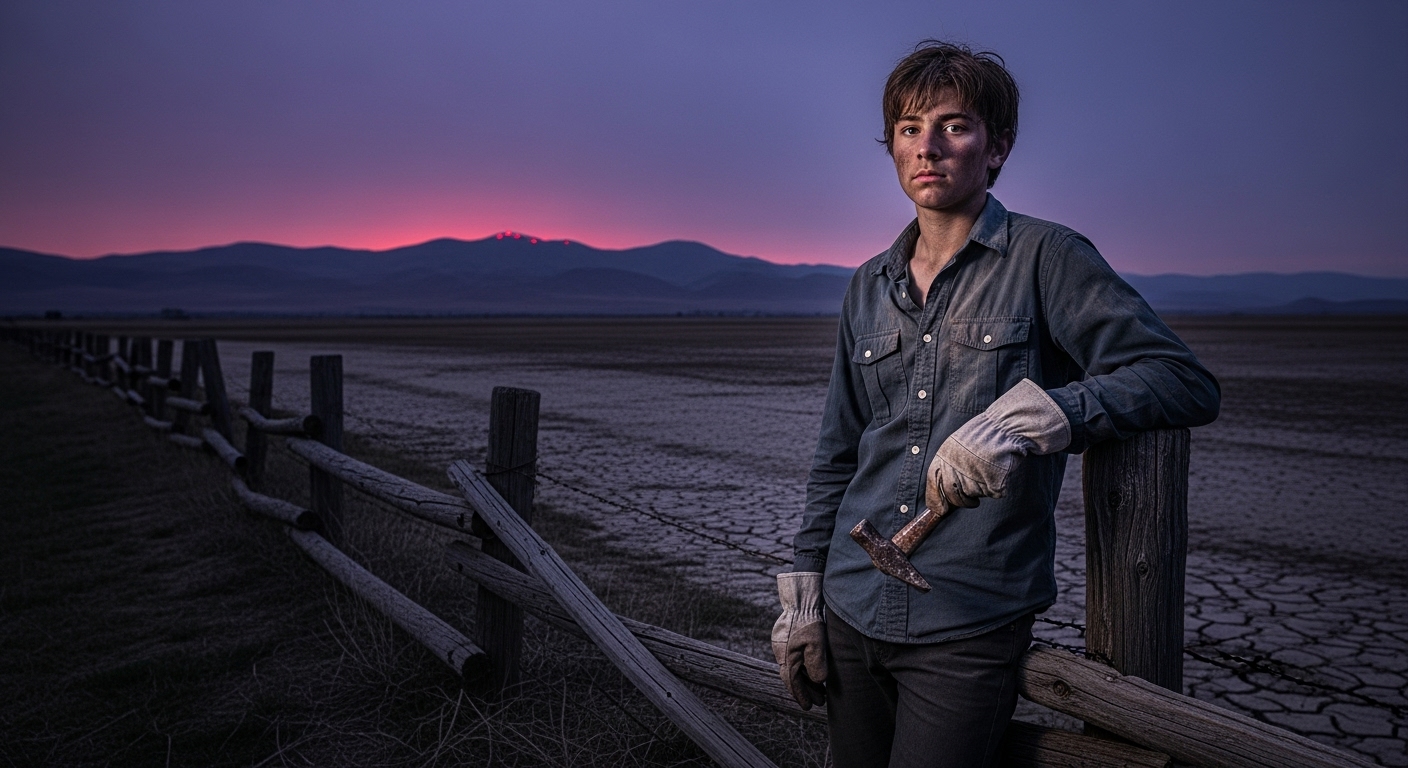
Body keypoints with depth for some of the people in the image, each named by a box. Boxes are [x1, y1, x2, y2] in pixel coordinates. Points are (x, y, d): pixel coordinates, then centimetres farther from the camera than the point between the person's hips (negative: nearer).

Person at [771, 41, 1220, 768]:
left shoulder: (1043, 258, -5)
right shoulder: (869, 287, 9)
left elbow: (1187, 381, -13)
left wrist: (1026, 419, -28)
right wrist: (801, 595, 10)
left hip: (967, 628, -4)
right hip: (851, 615, 5)